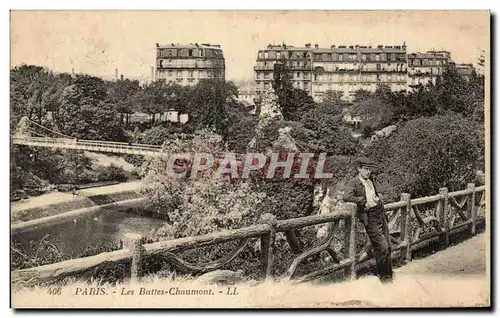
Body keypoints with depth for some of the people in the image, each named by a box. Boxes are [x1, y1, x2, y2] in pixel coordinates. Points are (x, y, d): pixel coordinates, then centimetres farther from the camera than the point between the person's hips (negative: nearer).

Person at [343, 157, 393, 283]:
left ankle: (387, 272, 25)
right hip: (370, 218, -8)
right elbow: (346, 197, -28)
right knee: (382, 247, -8)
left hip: (381, 214, 8)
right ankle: (384, 275, 10)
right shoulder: (353, 183, -11)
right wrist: (363, 200, -23)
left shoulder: (370, 179, 13)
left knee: (387, 246, 10)